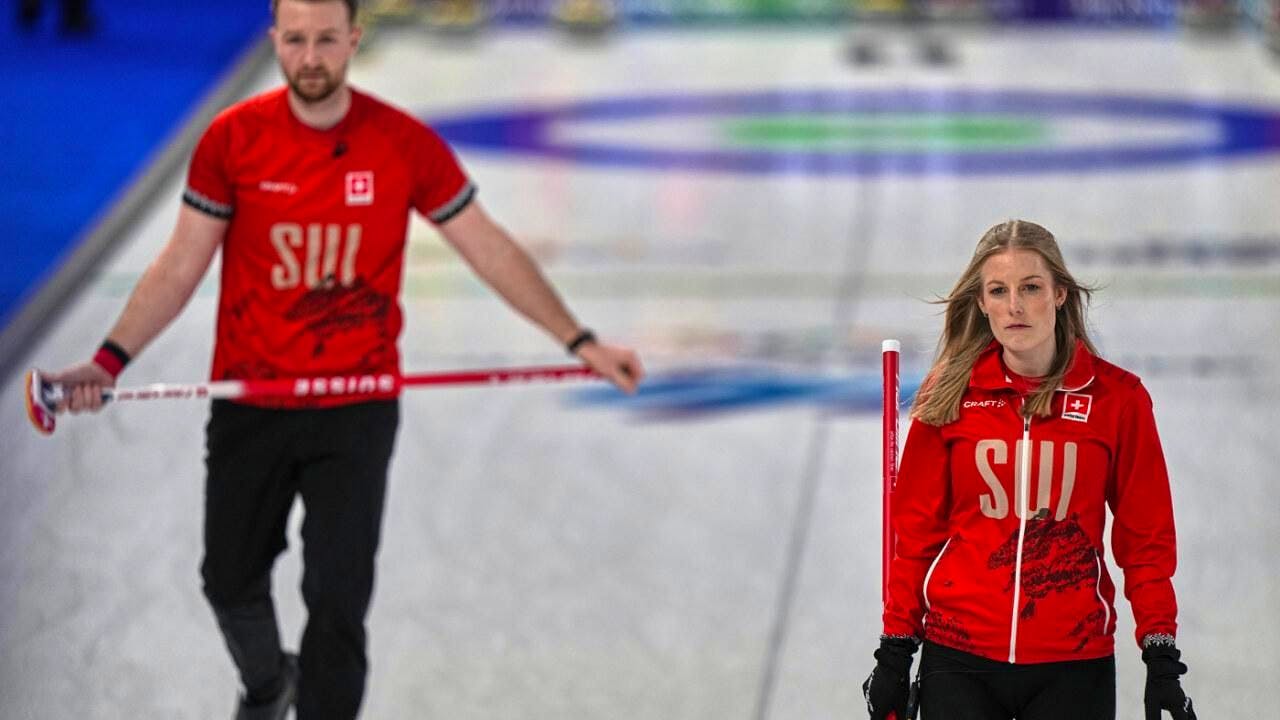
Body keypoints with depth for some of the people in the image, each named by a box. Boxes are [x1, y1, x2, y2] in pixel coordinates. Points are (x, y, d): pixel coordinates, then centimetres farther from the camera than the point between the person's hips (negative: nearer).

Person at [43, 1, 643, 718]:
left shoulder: (406, 145, -9)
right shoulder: (232, 140, -8)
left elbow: (491, 251, 0)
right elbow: (180, 268, -3)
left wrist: (581, 342, -2)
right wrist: (110, 361, -14)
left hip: (358, 410, -1)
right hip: (249, 406, 1)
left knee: (338, 599, -5)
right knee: (231, 580, 13)